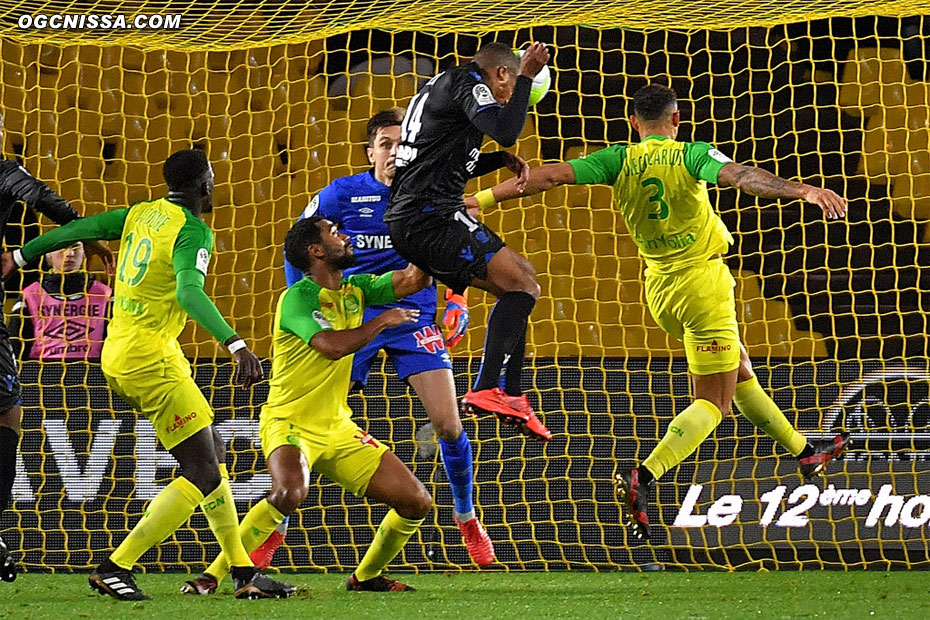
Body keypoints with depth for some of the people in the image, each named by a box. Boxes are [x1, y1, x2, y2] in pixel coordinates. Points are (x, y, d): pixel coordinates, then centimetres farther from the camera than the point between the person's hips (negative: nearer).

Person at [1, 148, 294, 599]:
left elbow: (79, 228, 17)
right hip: (150, 359, -10)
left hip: (117, 357, 10)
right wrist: (236, 345, -41)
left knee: (212, 450, 16)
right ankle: (115, 568, -10)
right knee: (202, 473, -8)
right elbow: (189, 293, -30)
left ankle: (243, 572, 17)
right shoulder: (193, 231, -14)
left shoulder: (141, 214, 10)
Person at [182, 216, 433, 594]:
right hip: (289, 422, -7)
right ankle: (213, 575, -24)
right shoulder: (296, 298, -14)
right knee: (289, 492, -37)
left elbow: (413, 280, 8)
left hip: (338, 429, 7)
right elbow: (332, 346, -28)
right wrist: (382, 321, -16)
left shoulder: (355, 289, 9)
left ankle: (366, 576, 23)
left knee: (416, 502, 0)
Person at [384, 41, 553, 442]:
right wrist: (526, 76, -8)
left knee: (519, 280, 17)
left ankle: (512, 396, 12)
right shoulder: (467, 84, -4)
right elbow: (506, 131, -20)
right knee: (522, 285, -14)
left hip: (408, 222, 11)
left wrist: (500, 161, 23)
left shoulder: (441, 88, 27)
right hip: (432, 217, -11)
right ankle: (486, 390, -26)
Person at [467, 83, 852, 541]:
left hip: (660, 288, 6)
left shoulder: (619, 160, -2)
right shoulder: (691, 155, -13)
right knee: (713, 402, -4)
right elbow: (740, 176, -30)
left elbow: (553, 175, -9)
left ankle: (802, 451, 36)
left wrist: (485, 198, -8)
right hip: (702, 280, -6)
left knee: (740, 371, 23)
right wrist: (803, 190, -42)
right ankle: (643, 477, -24)